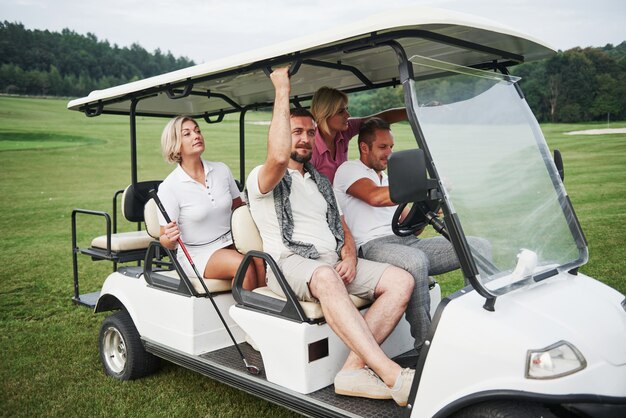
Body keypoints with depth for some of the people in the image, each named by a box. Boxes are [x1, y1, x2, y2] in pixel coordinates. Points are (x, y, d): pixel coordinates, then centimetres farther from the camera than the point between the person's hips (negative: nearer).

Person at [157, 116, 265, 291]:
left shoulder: (222, 170, 4)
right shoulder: (168, 187, -10)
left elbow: (239, 206, 18)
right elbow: (165, 241, -7)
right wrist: (170, 238, -30)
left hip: (230, 243, 4)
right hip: (196, 254, -4)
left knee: (260, 260, -27)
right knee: (242, 264, -31)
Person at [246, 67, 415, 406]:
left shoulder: (320, 182, 25)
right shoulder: (261, 178, 3)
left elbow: (342, 228, 22)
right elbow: (279, 157, -23)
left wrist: (350, 257, -2)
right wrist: (282, 92, -16)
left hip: (333, 262, 7)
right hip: (289, 263, -6)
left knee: (401, 281, -15)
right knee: (327, 278, -41)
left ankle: (354, 369, -24)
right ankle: (393, 376, -41)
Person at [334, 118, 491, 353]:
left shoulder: (387, 179, 31)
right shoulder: (349, 170, 5)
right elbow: (376, 197, -17)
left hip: (408, 242, 8)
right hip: (374, 246, -8)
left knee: (478, 247, -7)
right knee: (416, 261, -40)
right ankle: (424, 346, -26)